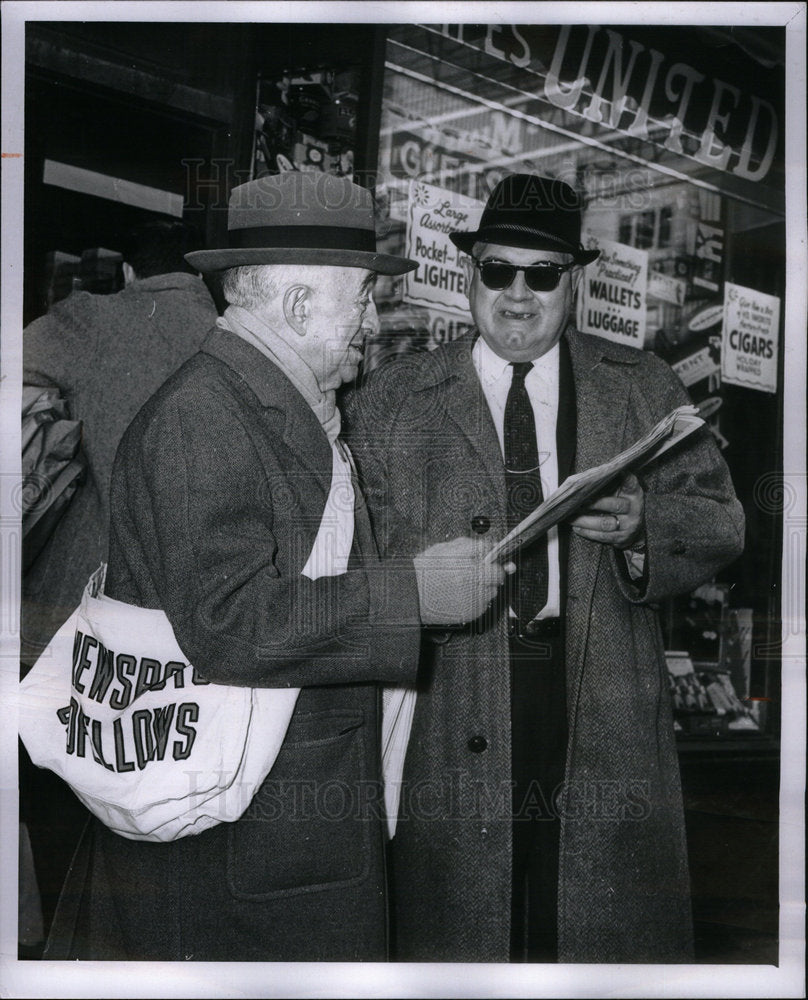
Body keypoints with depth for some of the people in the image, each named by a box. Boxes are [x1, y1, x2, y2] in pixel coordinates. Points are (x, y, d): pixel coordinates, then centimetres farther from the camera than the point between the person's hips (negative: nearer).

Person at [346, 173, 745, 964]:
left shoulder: (644, 389, 9)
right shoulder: (391, 399, 6)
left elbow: (721, 526, 5)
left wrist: (643, 522, -15)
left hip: (608, 720, 1)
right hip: (451, 728, -1)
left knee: (616, 929, 10)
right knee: (459, 929, 8)